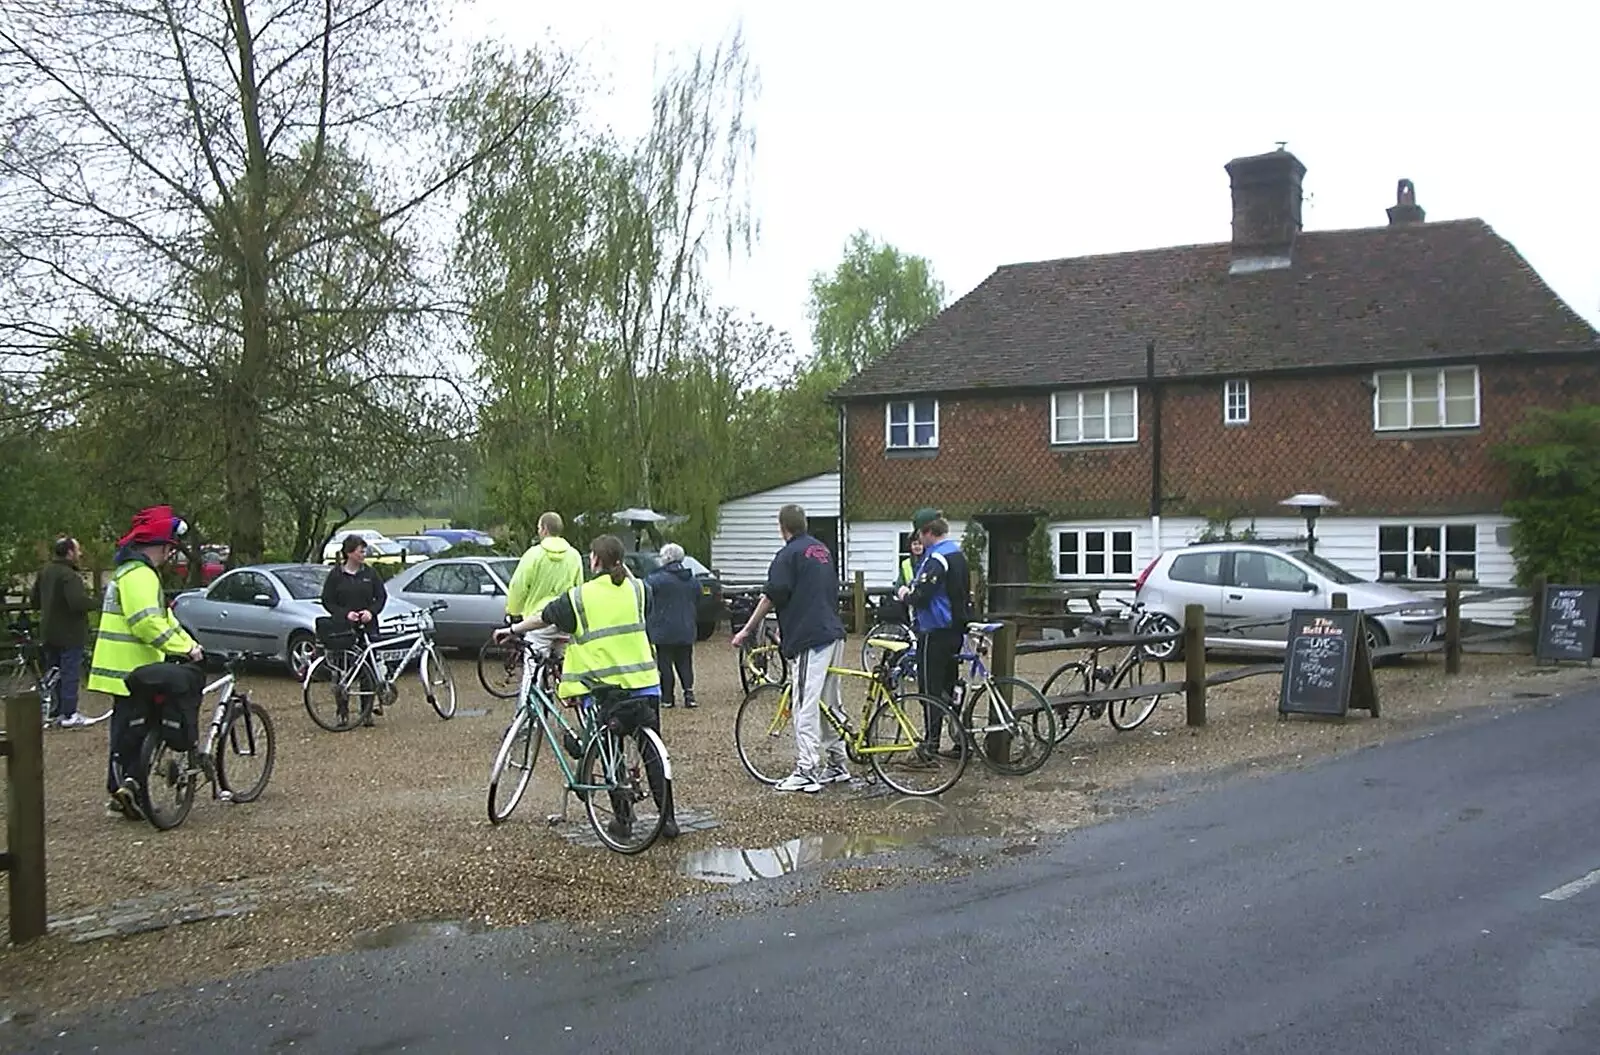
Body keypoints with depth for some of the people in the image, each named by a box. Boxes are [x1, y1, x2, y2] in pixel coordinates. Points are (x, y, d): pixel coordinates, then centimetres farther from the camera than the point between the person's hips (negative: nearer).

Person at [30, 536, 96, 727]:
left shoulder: (44, 572, 9)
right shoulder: (69, 575, -21)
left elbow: (35, 601, 18)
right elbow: (78, 602, -32)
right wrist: (95, 602, -14)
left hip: (49, 633, 9)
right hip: (69, 634, -9)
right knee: (70, 674, -3)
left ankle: (54, 711, 24)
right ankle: (69, 715, -1)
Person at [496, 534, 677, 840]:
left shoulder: (580, 596, -4)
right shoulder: (638, 589, 4)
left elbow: (542, 618, 8)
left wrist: (512, 630, 25)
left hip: (603, 686, -2)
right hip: (643, 682, 2)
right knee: (652, 751, 6)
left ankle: (623, 819, 13)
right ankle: (668, 819, 6)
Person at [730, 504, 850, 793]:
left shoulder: (789, 555, -7)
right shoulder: (822, 550, 19)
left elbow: (771, 597, -10)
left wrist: (746, 631, -2)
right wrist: (787, 626, 34)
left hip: (810, 639, -9)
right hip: (834, 634, 9)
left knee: (805, 706, -8)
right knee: (830, 704, 15)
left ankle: (806, 771, -9)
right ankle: (836, 764, 22)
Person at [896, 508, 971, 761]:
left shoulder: (937, 559, -18)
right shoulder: (958, 553, 12)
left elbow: (921, 596, -25)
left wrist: (905, 594, -3)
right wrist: (913, 591, 14)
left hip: (935, 633, -10)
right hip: (956, 630, 10)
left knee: (930, 689, -4)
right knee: (949, 686, 15)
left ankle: (931, 742, -3)